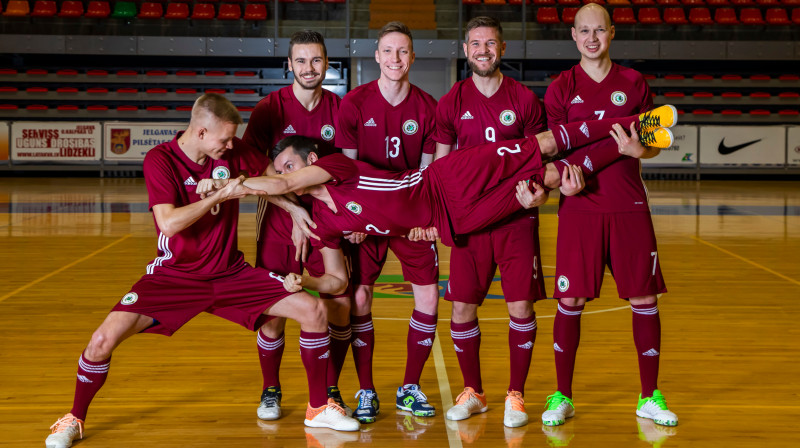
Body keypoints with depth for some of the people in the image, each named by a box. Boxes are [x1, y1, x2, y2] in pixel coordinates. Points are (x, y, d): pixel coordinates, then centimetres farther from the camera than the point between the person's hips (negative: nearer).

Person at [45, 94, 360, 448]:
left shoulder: (232, 152, -3)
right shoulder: (160, 160, -15)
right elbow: (169, 223, -28)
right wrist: (222, 195, -23)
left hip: (230, 273, 4)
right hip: (174, 274, -4)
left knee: (314, 311, -8)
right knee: (104, 339, -20)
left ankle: (319, 408, 11)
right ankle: (75, 419, 8)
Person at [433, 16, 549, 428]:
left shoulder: (524, 99, 2)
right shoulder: (451, 103, 5)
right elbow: (440, 165, 10)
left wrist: (540, 189, -12)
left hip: (517, 216, -1)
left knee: (521, 306, -4)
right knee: (462, 306, 2)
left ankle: (515, 395, 11)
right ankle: (472, 392, 20)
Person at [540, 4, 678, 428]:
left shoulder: (633, 83, 8)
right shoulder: (561, 88, 5)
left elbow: (654, 144, 11)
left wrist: (638, 147, -11)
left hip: (629, 207, 1)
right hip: (579, 206, -1)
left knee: (644, 300, 2)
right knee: (570, 301, -1)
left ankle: (650, 397, 15)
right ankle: (562, 396, 13)